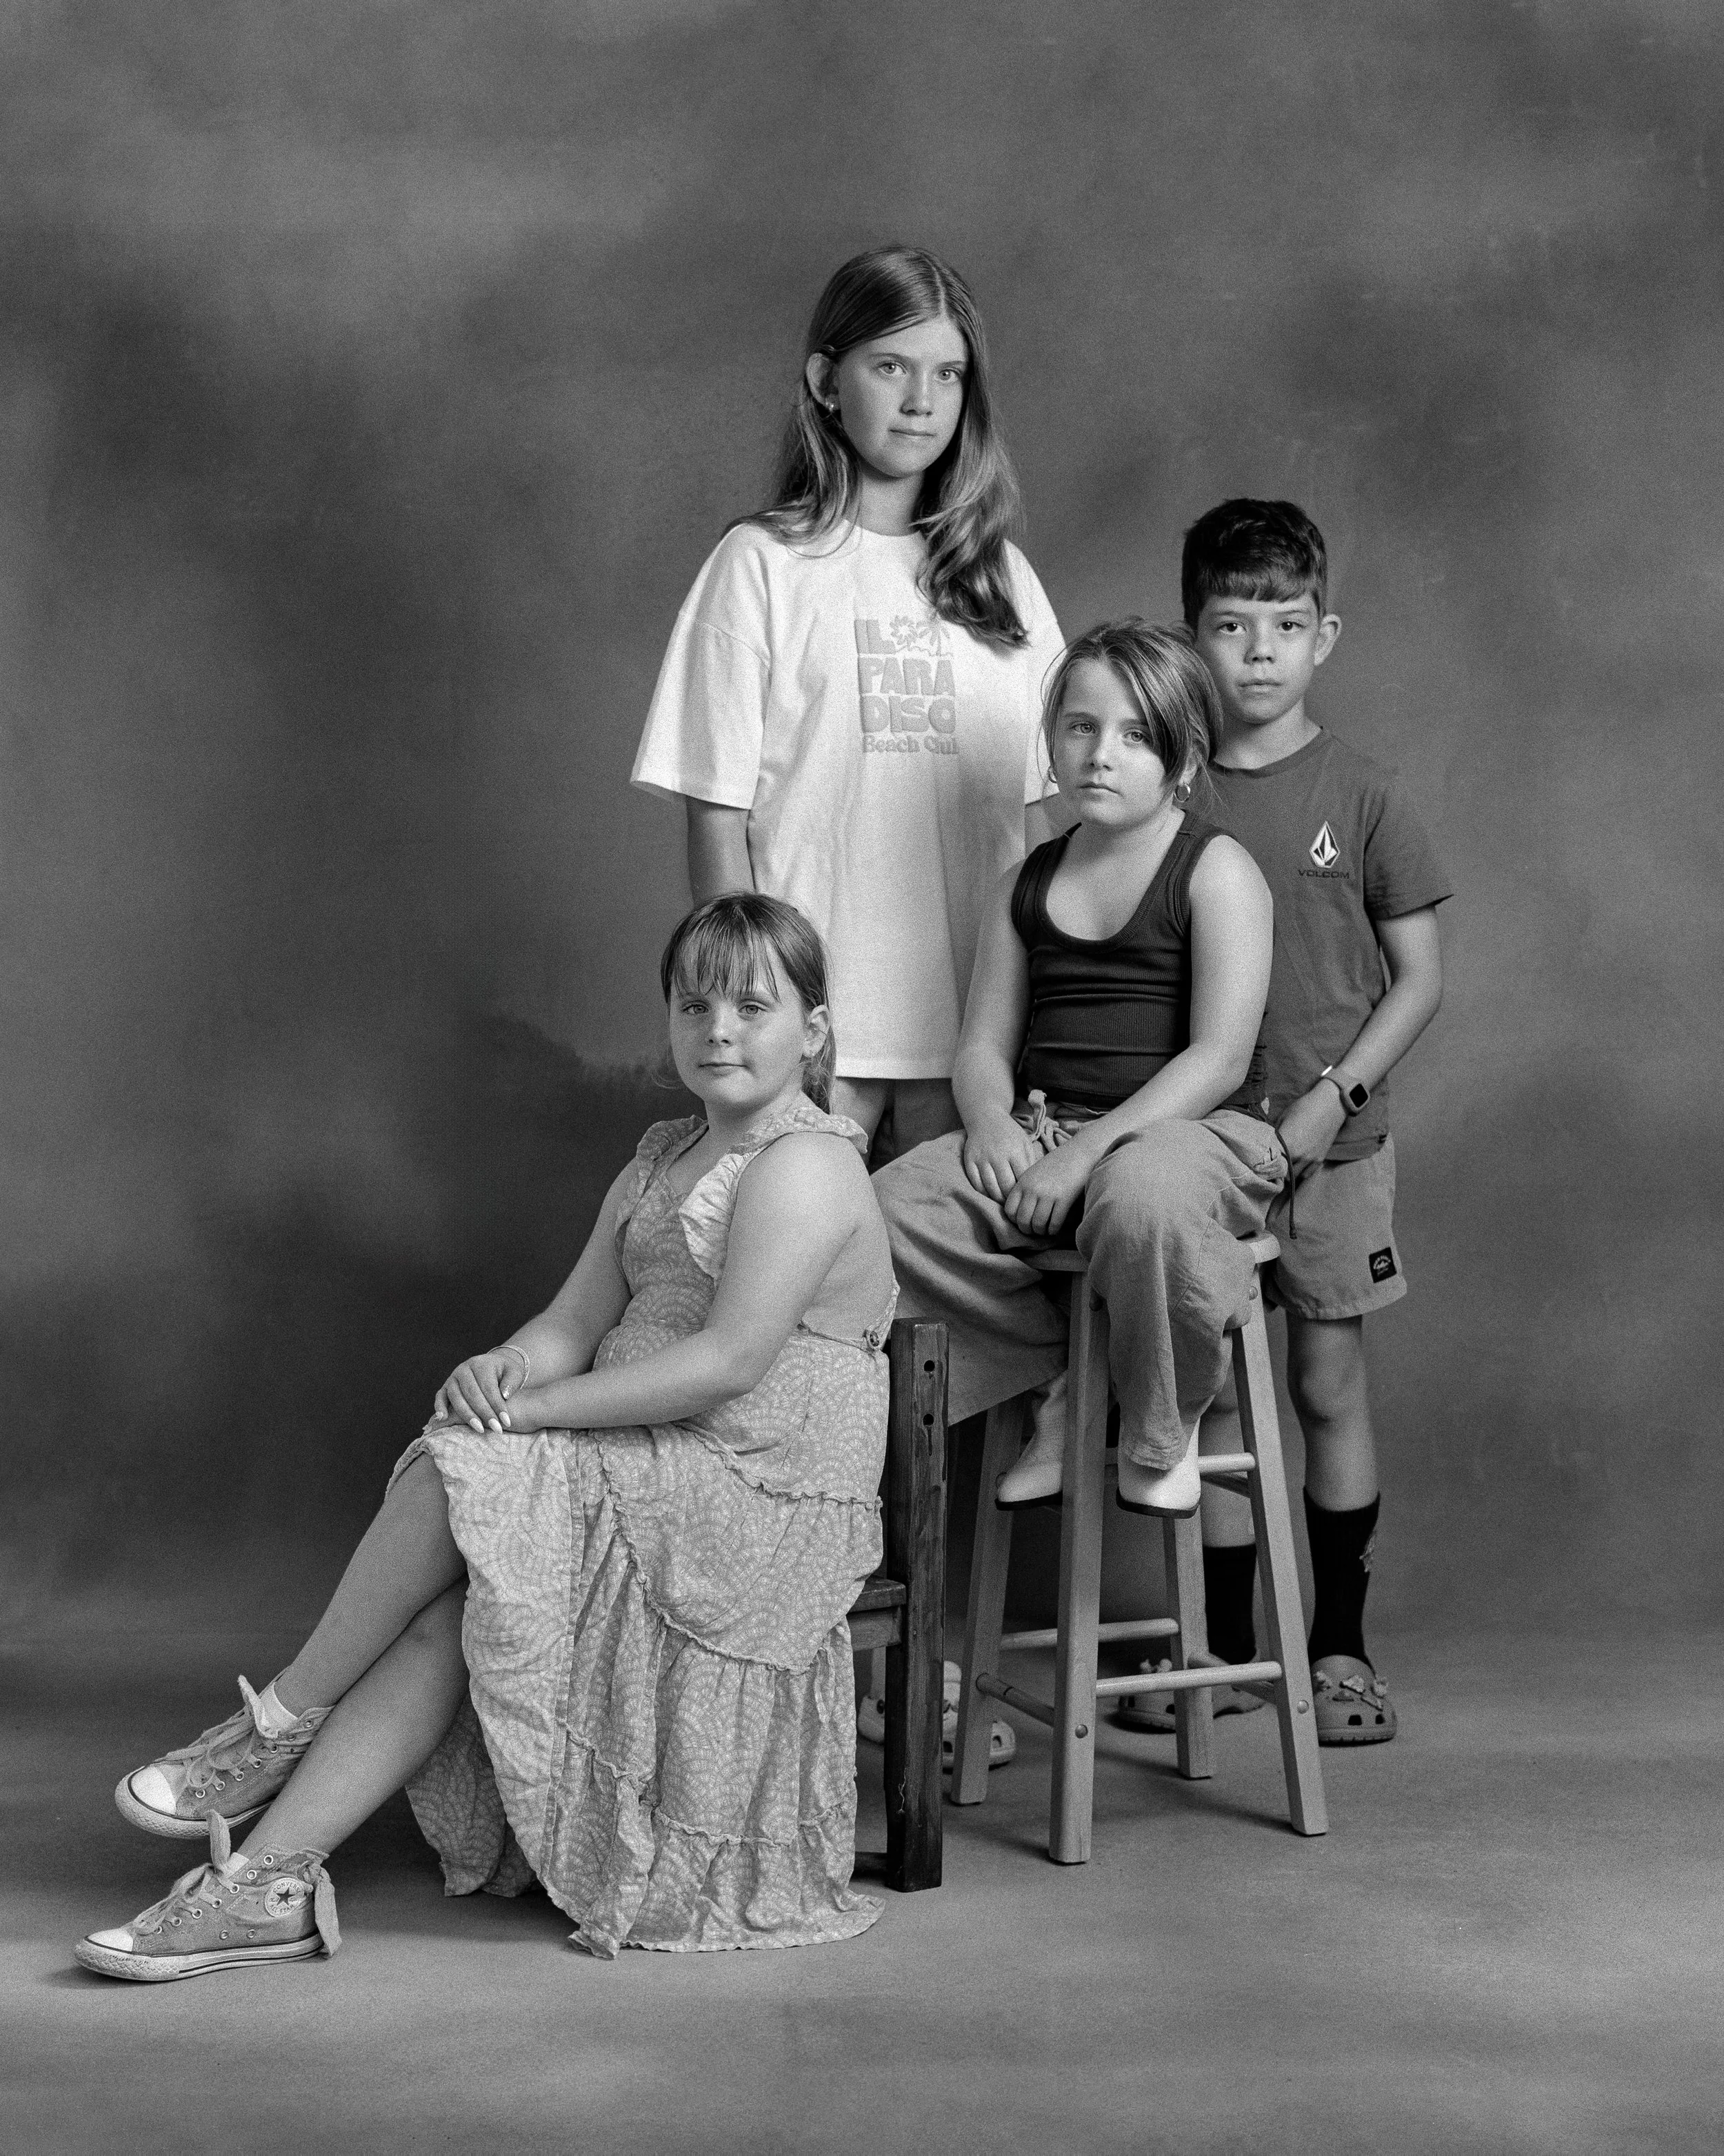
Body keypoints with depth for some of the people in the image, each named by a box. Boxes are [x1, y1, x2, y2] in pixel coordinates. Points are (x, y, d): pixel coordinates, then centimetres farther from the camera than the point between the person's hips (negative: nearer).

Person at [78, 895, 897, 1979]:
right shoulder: (661, 1164, 19)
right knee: (444, 1605, -14)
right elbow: (575, 1323, 12)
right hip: (657, 1490, 8)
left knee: (456, 1476, -20)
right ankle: (269, 1878, -18)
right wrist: (506, 1370, -13)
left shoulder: (806, 1164, -11)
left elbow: (730, 1362, -21)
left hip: (755, 1505, -8)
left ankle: (280, 1724, -5)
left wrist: (528, 1408, -18)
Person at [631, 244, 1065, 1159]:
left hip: (973, 1014, 3)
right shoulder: (762, 565, 1)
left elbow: (1042, 813, 10)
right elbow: (718, 811, -2)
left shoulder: (1002, 577, 11)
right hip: (812, 1012, -3)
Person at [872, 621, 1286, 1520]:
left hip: (1195, 1130, -5)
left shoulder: (1217, 872, -2)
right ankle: (1052, 1380, -1)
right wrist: (992, 1125, -11)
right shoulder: (1027, 885, 17)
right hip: (1043, 1128, 5)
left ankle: (1161, 1432, -11)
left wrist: (1089, 1149, -21)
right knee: (895, 1204, -22)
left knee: (1141, 1203, -42)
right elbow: (984, 1042, 14)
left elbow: (1219, 1058, -12)